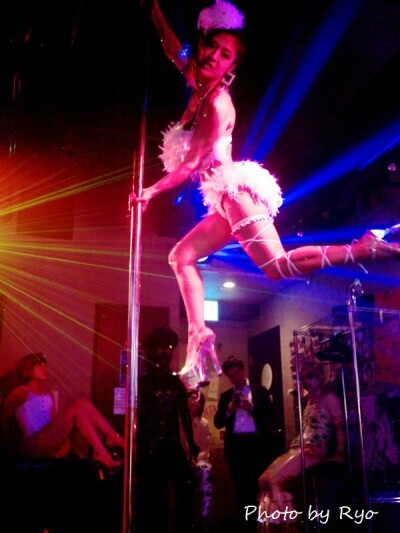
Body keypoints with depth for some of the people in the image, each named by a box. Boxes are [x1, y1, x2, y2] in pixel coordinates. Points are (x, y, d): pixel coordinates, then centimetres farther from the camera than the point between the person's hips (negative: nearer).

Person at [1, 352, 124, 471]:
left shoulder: (48, 395, 22)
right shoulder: (20, 393, 3)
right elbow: (5, 422, 5)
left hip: (55, 447, 6)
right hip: (35, 445, -6)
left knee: (83, 403, -11)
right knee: (77, 407, -22)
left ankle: (114, 439, -21)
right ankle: (102, 454, -30)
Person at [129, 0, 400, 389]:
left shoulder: (217, 101, -13)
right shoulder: (200, 89, 11)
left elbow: (190, 165, -15)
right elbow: (170, 45, 26)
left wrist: (150, 191, -9)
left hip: (235, 189, -9)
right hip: (225, 201, 9)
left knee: (278, 266, -19)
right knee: (182, 256, 9)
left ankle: (364, 248, -15)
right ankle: (198, 334, 6)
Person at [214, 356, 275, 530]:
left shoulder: (260, 390, 6)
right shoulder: (225, 396, 13)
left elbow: (270, 414, -2)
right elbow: (218, 423, 6)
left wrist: (252, 407, -14)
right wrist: (229, 410, -11)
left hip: (257, 444, -2)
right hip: (236, 446, 3)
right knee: (241, 490, 7)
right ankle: (247, 525, 14)